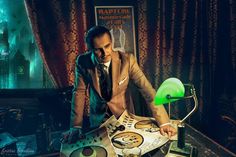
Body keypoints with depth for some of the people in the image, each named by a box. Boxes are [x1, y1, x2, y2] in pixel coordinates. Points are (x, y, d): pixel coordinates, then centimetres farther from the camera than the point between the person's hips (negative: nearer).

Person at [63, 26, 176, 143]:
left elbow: (147, 90, -23)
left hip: (123, 113, 0)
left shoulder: (127, 60, -23)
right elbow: (79, 92, -9)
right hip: (98, 116, 0)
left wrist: (164, 122, -29)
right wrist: (76, 126, -13)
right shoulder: (83, 62, -19)